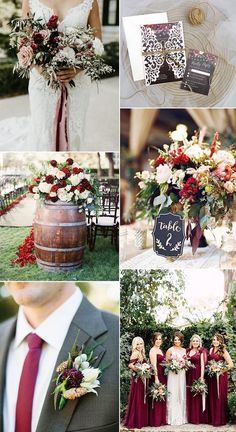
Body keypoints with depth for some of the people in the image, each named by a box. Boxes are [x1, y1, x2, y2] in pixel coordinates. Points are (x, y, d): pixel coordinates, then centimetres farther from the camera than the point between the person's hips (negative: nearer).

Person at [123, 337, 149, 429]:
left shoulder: (142, 353, 13)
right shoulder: (136, 353, -13)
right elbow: (130, 365, -25)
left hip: (142, 378, 9)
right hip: (137, 378, -9)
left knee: (142, 399, 13)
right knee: (137, 399, -4)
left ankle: (142, 420, 21)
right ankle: (135, 421, 3)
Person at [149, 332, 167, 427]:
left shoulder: (161, 350, 16)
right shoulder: (153, 350, -10)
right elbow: (154, 365, -17)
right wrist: (156, 378, -22)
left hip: (163, 375, 9)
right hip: (157, 375, -9)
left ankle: (162, 419, 19)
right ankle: (156, 421, 2)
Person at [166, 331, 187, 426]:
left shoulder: (184, 350, 13)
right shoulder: (170, 350, -1)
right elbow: (166, 362, 0)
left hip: (182, 374, 4)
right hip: (173, 374, -4)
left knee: (182, 394, 4)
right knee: (173, 394, -6)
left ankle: (181, 417, 13)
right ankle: (173, 418, 0)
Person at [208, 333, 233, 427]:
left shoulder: (223, 351, -9)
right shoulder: (211, 350, 9)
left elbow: (231, 364, -13)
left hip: (220, 376, -6)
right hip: (212, 377, 6)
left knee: (220, 397, 0)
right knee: (212, 397, 10)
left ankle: (220, 420, 9)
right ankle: (213, 418, 20)